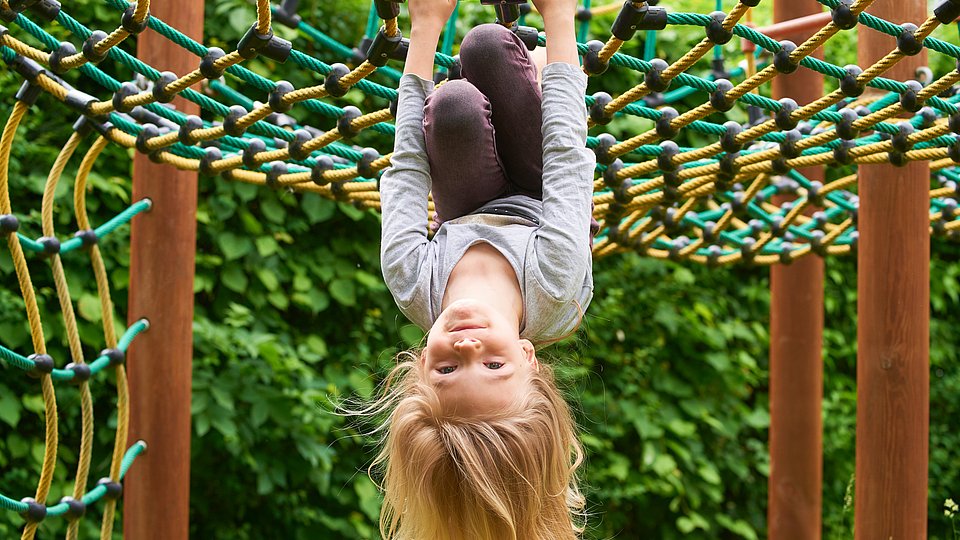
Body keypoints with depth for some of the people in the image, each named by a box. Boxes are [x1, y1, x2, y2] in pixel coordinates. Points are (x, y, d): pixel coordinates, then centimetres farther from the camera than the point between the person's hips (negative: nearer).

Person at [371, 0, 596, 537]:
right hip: (538, 213, -1)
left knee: (453, 102, -25)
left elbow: (406, 169, -37)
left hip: (464, 222, 1)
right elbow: (566, 153, -42)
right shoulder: (554, 291, -52)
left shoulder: (416, 288, -48)